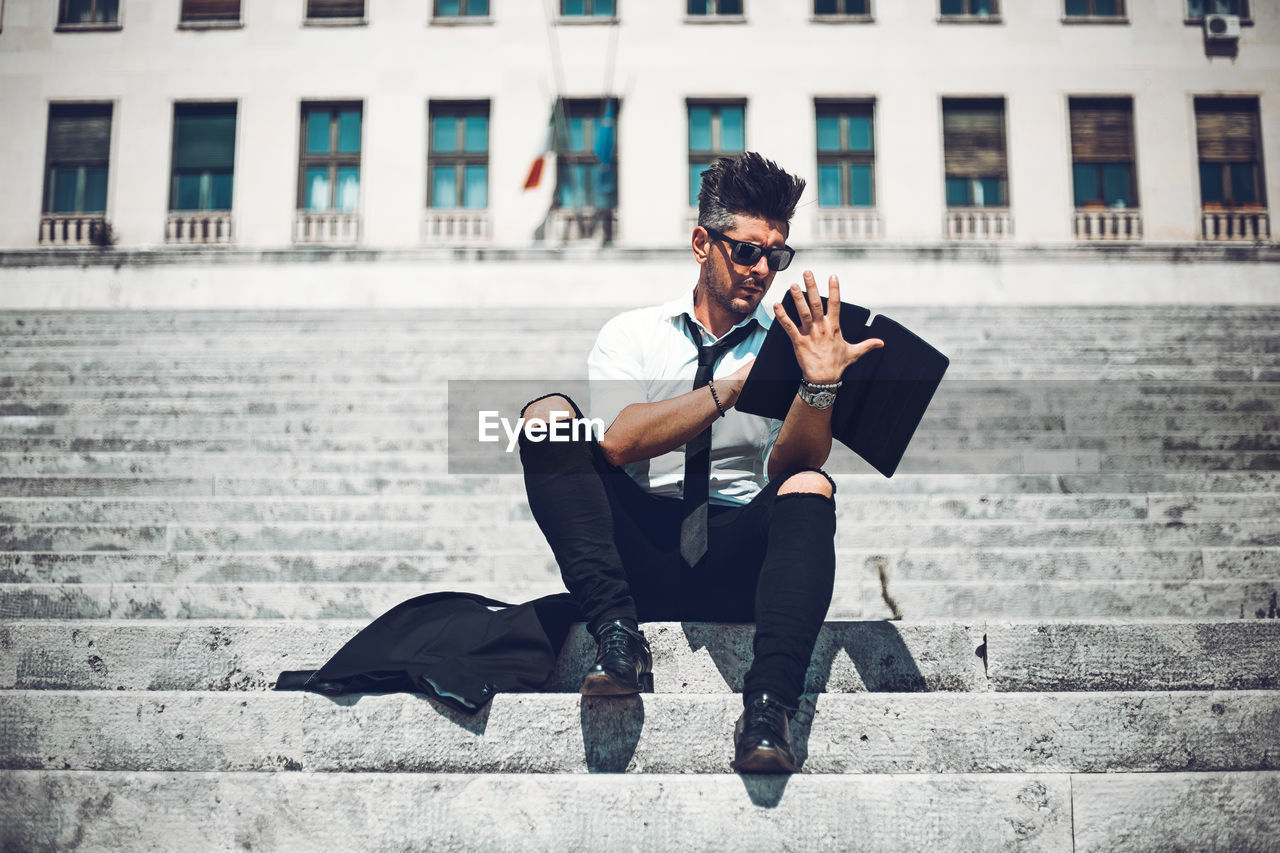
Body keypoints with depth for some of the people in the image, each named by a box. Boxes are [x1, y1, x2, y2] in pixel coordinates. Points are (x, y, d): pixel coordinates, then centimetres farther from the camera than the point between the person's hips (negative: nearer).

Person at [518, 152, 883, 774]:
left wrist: (818, 385, -24)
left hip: (736, 559, 0)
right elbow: (617, 441, -9)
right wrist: (737, 383, -16)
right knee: (548, 414, -18)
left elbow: (790, 465, -5)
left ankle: (767, 711, -44)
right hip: (639, 547, 0)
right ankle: (617, 636, -32)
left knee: (811, 488, -29)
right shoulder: (632, 333, 11)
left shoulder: (790, 342, 11)